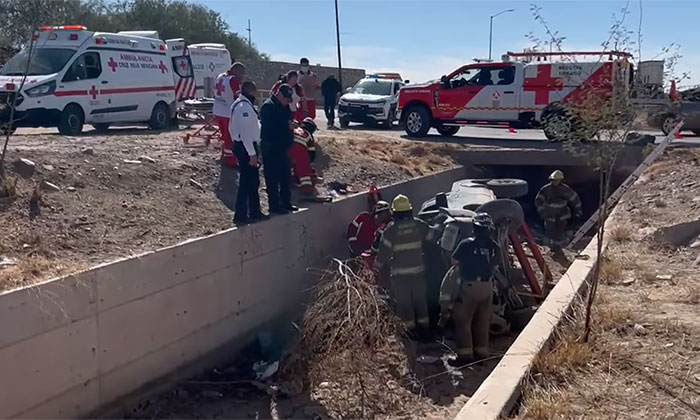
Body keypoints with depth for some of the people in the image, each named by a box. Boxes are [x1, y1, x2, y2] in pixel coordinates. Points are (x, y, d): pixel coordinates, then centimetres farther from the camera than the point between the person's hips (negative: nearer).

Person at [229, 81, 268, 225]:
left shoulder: (239, 104, 13)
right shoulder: (245, 107, -20)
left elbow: (232, 127, 18)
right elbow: (246, 132, -24)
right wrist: (252, 154, -22)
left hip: (240, 145, 11)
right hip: (246, 147, -11)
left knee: (253, 181, 17)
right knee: (246, 182, -5)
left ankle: (255, 212, 26)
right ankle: (241, 216, 1)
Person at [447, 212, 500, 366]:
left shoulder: (466, 244, -14)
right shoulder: (495, 247, 1)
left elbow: (454, 261, -2)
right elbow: (494, 267, 11)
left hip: (469, 286, -5)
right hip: (487, 287, 5)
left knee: (463, 321, 2)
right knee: (482, 322, 14)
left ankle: (465, 355, 0)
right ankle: (481, 353, 20)